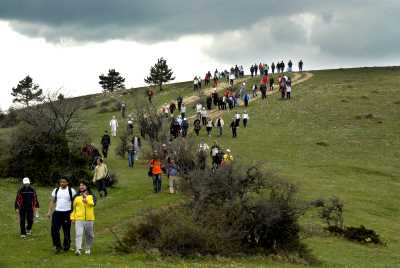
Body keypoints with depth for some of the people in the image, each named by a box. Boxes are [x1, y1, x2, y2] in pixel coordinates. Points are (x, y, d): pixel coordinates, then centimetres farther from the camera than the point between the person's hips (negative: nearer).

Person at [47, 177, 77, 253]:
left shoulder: (71, 191, -1)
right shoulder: (56, 190, 10)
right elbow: (52, 201, 12)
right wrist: (49, 211, 4)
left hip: (67, 213, -3)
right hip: (57, 212, 3)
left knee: (66, 231, 4)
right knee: (54, 229, -6)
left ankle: (66, 246, 16)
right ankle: (57, 246, 4)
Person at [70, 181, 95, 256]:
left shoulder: (91, 196, 8)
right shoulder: (76, 197, 10)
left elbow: (93, 203, -12)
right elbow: (73, 207, 13)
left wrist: (86, 199, -25)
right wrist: (72, 217, 7)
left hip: (89, 219, 1)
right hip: (79, 219, -1)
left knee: (89, 235, 9)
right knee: (78, 234, -15)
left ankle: (88, 249, 24)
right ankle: (78, 249, -22)